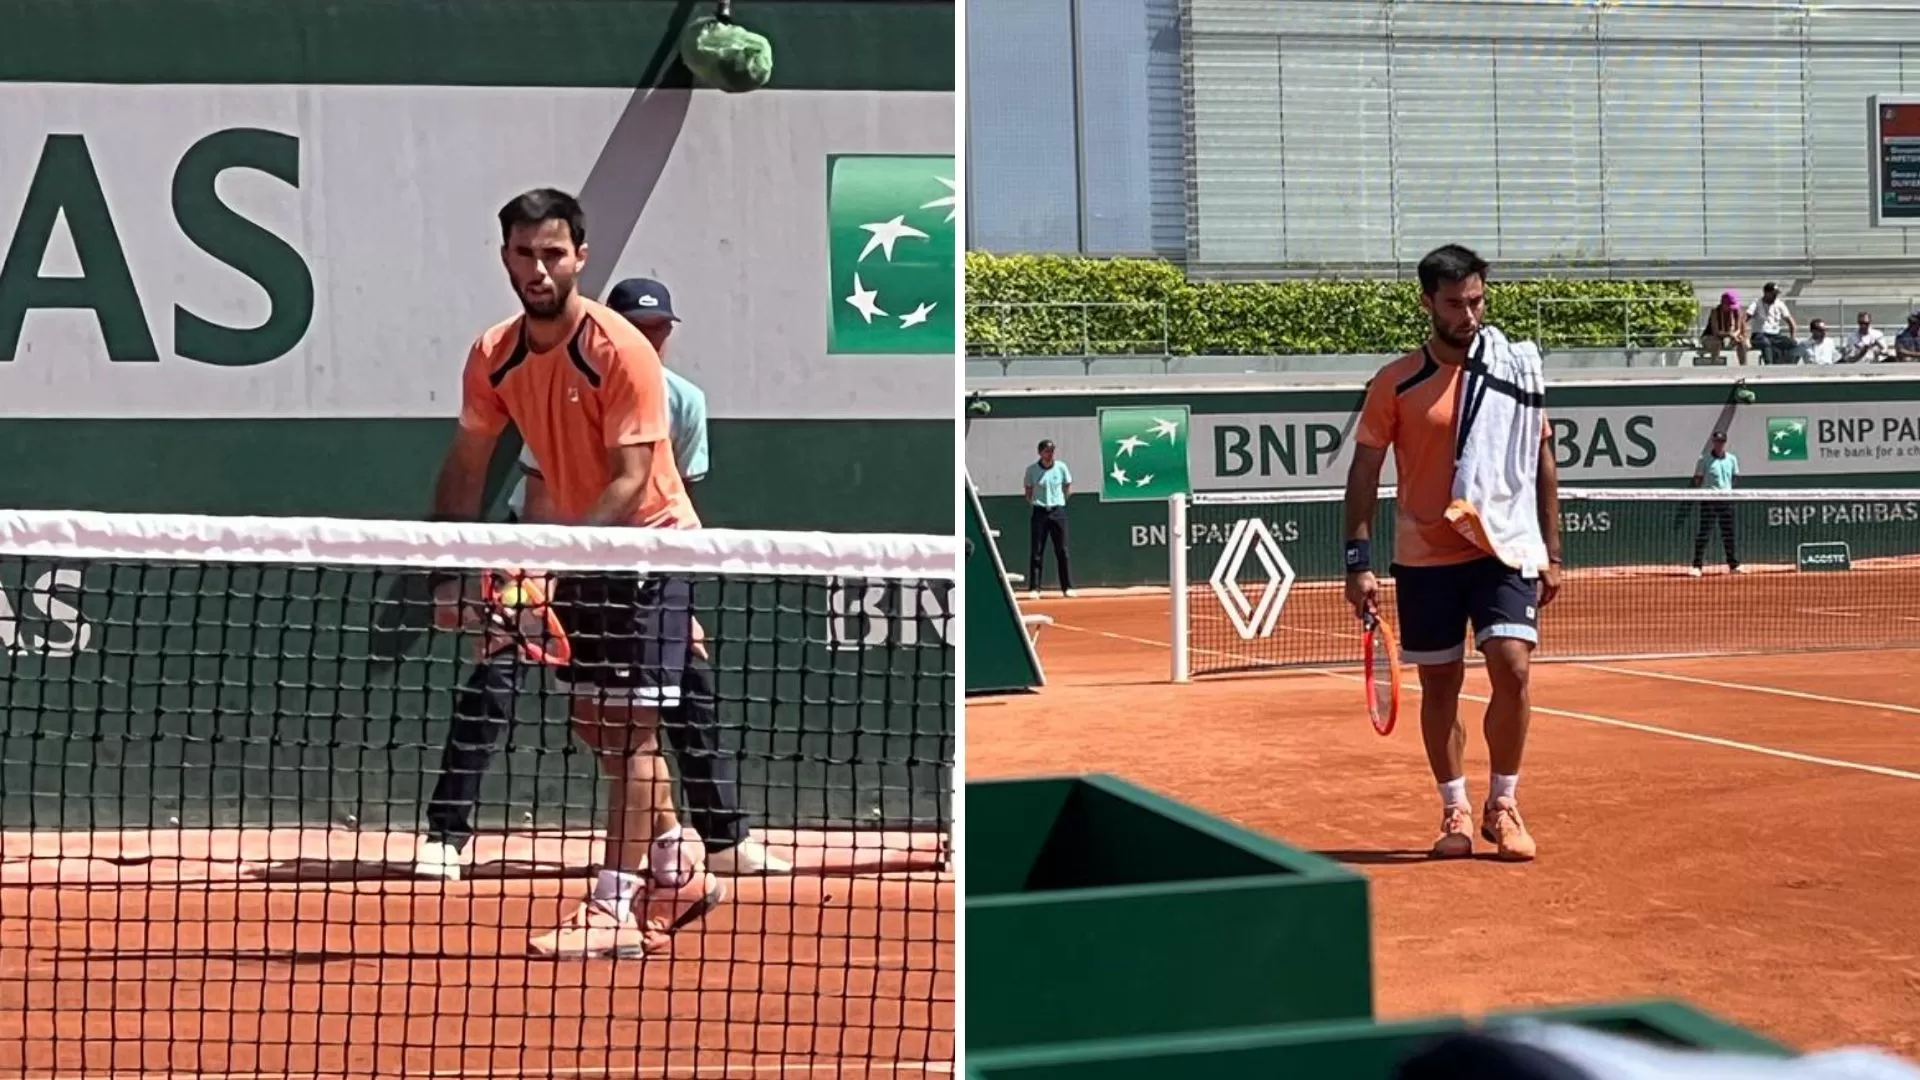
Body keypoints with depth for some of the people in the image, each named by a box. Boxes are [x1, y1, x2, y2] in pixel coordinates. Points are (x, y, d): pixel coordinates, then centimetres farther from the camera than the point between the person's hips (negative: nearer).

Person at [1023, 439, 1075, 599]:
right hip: (1039, 512, -1)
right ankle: (1034, 588, 1)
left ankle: (1067, 587, 8)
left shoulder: (1061, 467, 1)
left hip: (1058, 512, 1)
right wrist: (1034, 502, -1)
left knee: (1062, 551, 3)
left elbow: (1068, 487, 14)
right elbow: (1028, 492, 11)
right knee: (1036, 552, -2)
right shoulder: (1032, 470, 0)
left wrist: (1060, 500, 7)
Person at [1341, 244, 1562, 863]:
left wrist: (1551, 553, 7)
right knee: (1439, 685, 7)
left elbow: (1541, 466, 10)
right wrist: (1358, 562, -9)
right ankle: (1455, 812, 23)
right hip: (1424, 559, 0)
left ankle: (1502, 806, 4)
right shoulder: (1395, 384, -3)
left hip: (1503, 551, 1)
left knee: (1512, 668, -13)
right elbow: (1364, 474, -2)